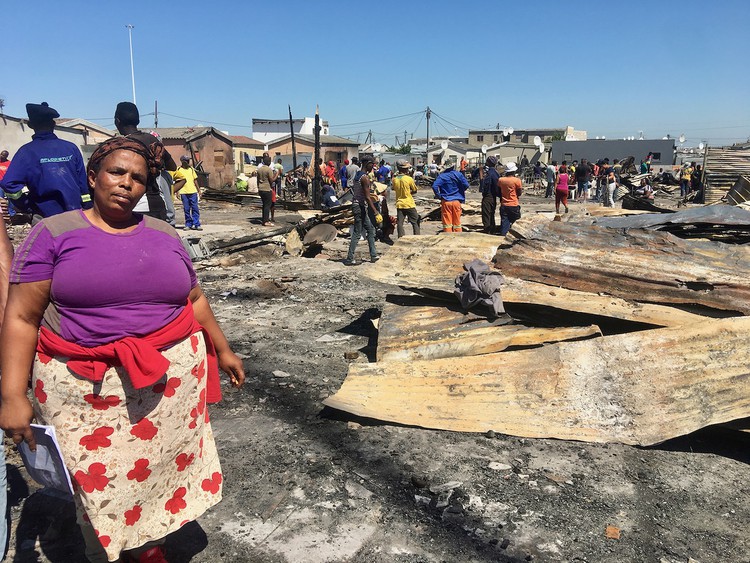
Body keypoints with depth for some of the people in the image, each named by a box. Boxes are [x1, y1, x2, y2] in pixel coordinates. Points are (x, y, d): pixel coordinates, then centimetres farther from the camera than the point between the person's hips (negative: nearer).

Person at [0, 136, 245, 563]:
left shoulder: (165, 235, 9)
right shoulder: (54, 234, -1)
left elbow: (194, 300, 16)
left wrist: (223, 350, 18)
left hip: (170, 381, 3)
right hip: (85, 388, -2)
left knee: (160, 467, 10)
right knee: (99, 481, 7)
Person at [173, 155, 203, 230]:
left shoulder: (191, 169, 12)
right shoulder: (178, 170, 2)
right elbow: (177, 182, 3)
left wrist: (198, 190, 11)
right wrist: (177, 192, -4)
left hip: (193, 191, 2)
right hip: (184, 192, -2)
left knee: (195, 208, -1)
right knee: (186, 209, 2)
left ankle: (196, 224, 2)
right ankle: (188, 225, 11)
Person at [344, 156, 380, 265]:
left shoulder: (358, 175, 12)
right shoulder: (365, 177, -17)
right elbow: (367, 197, -22)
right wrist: (376, 212, -23)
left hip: (357, 204, 10)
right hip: (360, 207, -10)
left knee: (371, 229, 15)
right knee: (357, 234, -6)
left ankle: (373, 255, 19)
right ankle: (349, 259, -2)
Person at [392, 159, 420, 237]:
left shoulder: (394, 179, -2)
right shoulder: (409, 179, -13)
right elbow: (415, 190, -3)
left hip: (399, 204, 4)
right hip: (409, 204, -4)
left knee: (400, 223, 5)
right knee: (415, 222, 8)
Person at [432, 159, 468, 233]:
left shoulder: (442, 176, -5)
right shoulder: (458, 174, 0)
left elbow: (434, 186, -17)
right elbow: (466, 185, -4)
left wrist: (438, 196, -3)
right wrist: (460, 192, 14)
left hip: (446, 202, -1)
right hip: (457, 201, 2)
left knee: (447, 222, 3)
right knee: (457, 222, 10)